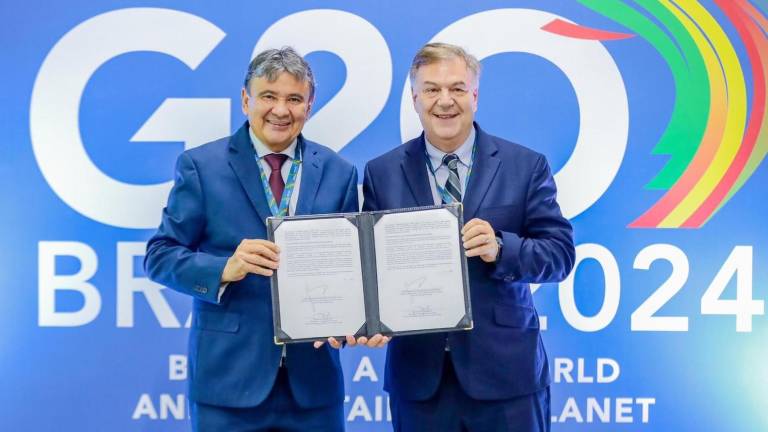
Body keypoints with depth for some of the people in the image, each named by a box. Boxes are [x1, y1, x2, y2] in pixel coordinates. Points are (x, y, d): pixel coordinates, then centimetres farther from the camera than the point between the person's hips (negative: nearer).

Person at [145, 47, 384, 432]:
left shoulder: (338, 173, 6)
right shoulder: (201, 165, -2)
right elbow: (160, 256, -3)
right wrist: (225, 269, -20)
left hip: (314, 376, 3)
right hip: (229, 377, -2)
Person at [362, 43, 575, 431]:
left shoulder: (525, 166, 1)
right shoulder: (381, 173, 4)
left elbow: (560, 253, -2)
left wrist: (500, 248, -20)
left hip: (505, 370, -1)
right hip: (418, 372, 1)